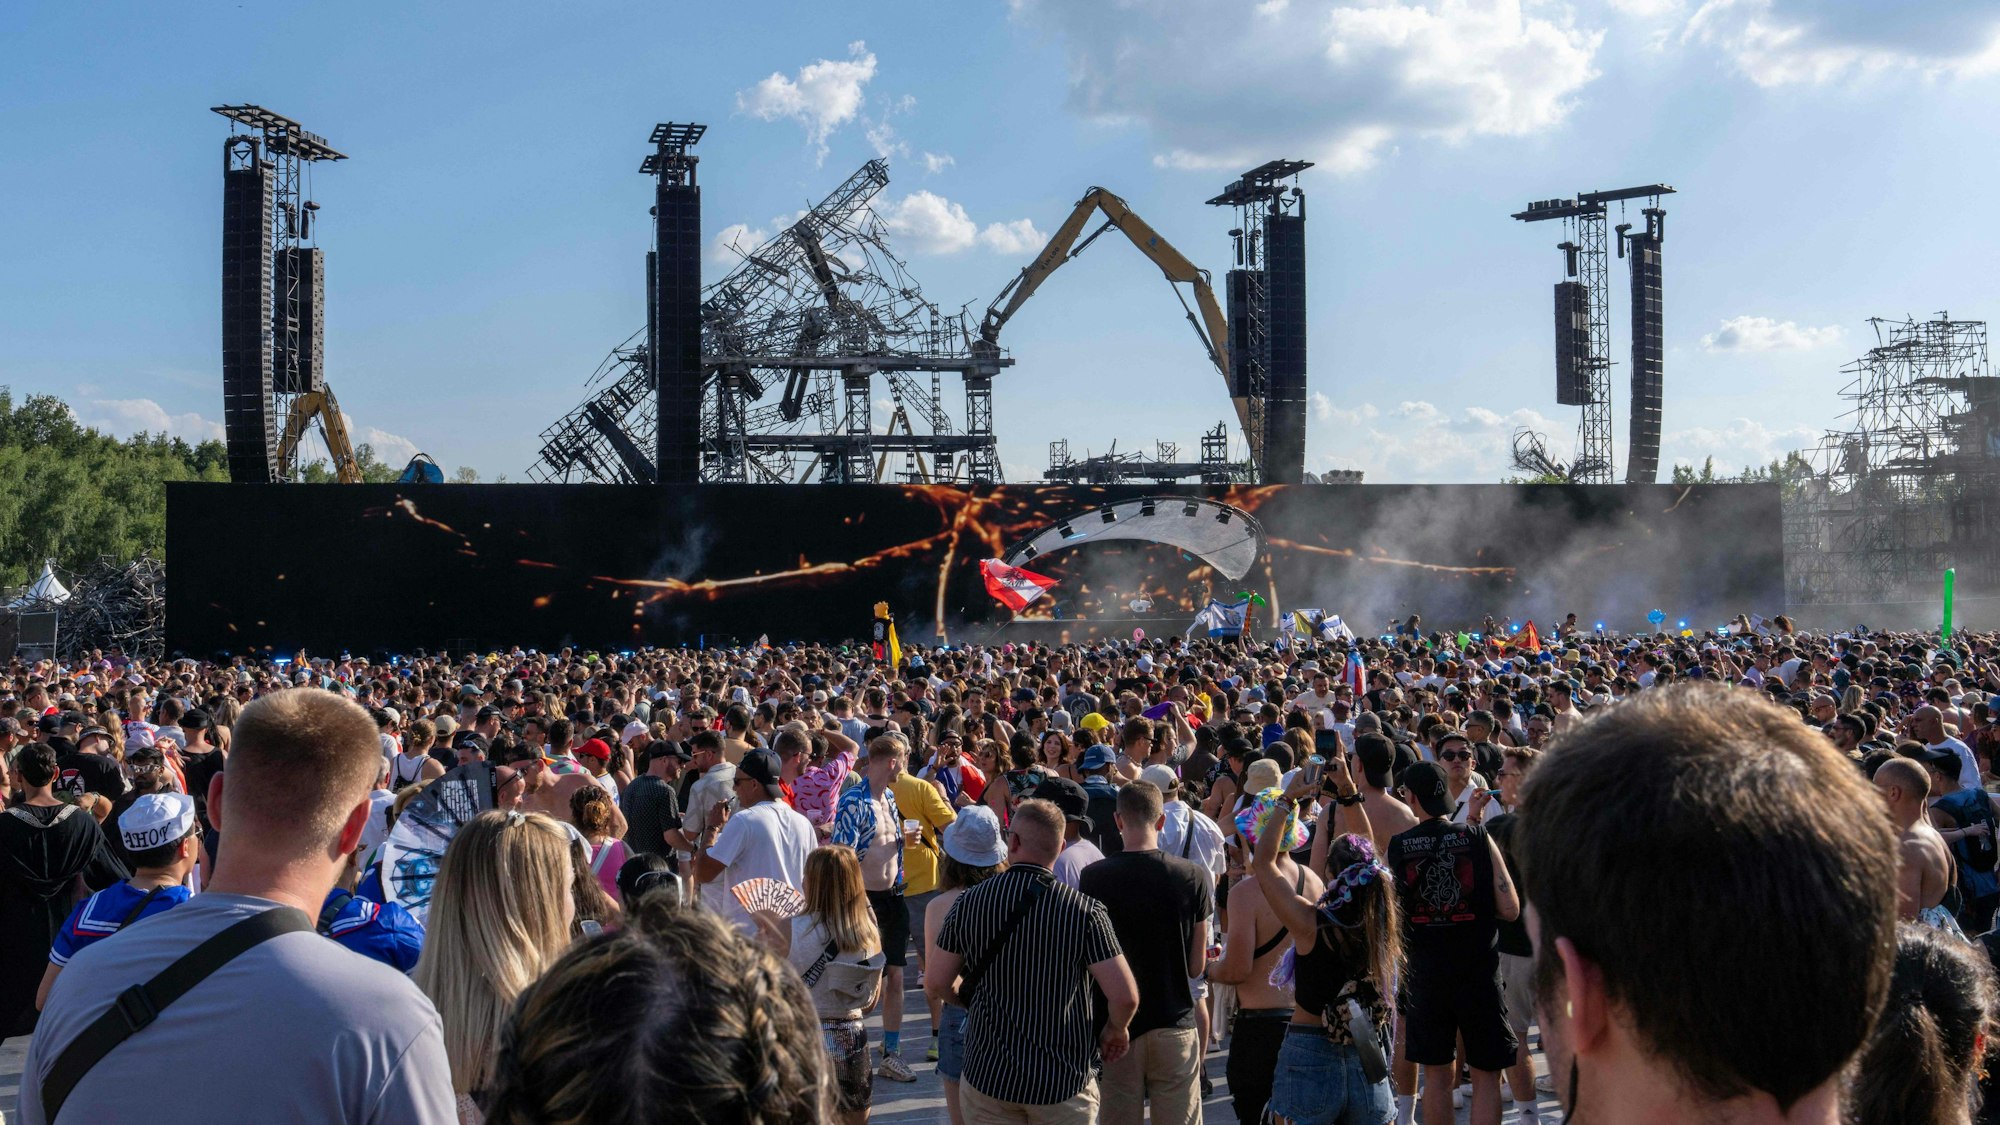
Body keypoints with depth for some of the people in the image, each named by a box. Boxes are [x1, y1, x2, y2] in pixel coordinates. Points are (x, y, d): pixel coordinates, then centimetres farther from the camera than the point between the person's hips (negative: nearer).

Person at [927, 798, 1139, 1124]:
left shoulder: (968, 904, -7)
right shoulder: (1084, 909, -13)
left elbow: (935, 983, 1)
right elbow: (1126, 997, -16)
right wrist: (1114, 1032, 5)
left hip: (988, 1075, 1)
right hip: (1063, 1082, -1)